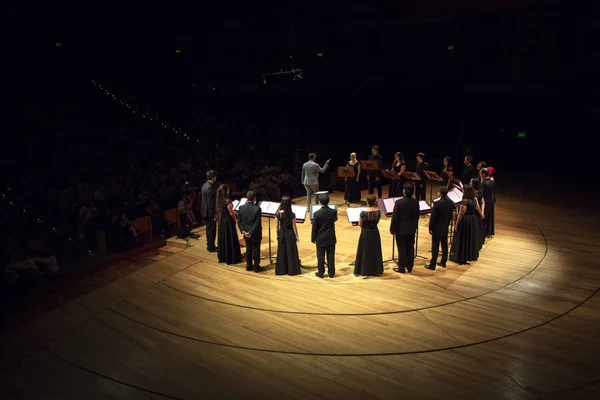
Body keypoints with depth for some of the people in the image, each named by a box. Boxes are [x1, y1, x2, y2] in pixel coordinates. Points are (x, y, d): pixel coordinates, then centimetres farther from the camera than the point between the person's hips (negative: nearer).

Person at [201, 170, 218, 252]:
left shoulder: (204, 185, 7)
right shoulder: (210, 187, -23)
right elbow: (210, 203, -24)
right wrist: (214, 214, -18)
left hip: (205, 211, 10)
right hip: (210, 212, -10)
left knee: (209, 229, 19)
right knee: (212, 230, 2)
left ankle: (209, 245, 29)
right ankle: (211, 247, 11)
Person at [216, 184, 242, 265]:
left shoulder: (219, 200, -2)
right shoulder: (227, 201, -24)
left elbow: (218, 211, 8)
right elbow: (231, 213, -17)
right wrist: (235, 221, -1)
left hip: (221, 220, 8)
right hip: (228, 221, -8)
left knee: (223, 238, 17)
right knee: (230, 239, 3)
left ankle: (222, 257, 27)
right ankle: (231, 258, 11)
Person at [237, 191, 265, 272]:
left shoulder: (241, 208, -4)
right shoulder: (257, 208, -19)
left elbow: (239, 221, -1)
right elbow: (257, 223, -19)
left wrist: (243, 230, -2)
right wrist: (251, 232, -14)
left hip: (246, 233, 4)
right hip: (255, 234, -4)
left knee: (248, 250, 17)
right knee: (256, 250, 8)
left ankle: (249, 266, 26)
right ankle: (256, 267, 18)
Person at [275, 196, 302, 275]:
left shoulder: (278, 214, -8)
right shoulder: (292, 214, -17)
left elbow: (277, 226, 0)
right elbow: (294, 227, -11)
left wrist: (277, 235, 14)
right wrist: (297, 236, 1)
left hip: (281, 234, 3)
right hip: (290, 234, -3)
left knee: (281, 252, 13)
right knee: (291, 252, 8)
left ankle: (281, 270, 21)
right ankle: (292, 270, 16)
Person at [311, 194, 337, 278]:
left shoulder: (317, 213, -16)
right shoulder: (333, 211, -10)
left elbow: (314, 227, -9)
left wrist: (313, 238, 2)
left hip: (320, 238, -2)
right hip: (331, 238, 2)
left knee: (320, 256, 8)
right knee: (331, 256, 11)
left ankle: (321, 273, 17)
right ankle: (331, 273, 19)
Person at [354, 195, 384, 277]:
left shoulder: (364, 212, -20)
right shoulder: (378, 211, -9)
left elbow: (360, 224, -8)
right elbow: (377, 222, 5)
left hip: (366, 233, -4)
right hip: (375, 232, 4)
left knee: (365, 251, 9)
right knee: (375, 251, 16)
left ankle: (365, 270, 14)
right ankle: (376, 270, 25)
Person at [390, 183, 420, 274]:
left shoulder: (399, 202, -18)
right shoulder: (416, 202, -4)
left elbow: (394, 217, -14)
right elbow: (417, 216, 5)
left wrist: (392, 229, -4)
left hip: (401, 229, -4)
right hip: (412, 229, 4)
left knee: (402, 249, 4)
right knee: (410, 248, 14)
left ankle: (402, 268, 11)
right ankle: (409, 267, 23)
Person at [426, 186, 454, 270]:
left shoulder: (437, 203, -21)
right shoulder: (451, 203, -1)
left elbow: (433, 217, -16)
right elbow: (450, 216, 8)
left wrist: (430, 228, -6)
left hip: (437, 228, -6)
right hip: (445, 228, 6)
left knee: (435, 247, -2)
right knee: (444, 245, 16)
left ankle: (432, 265, 1)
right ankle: (443, 262, 27)